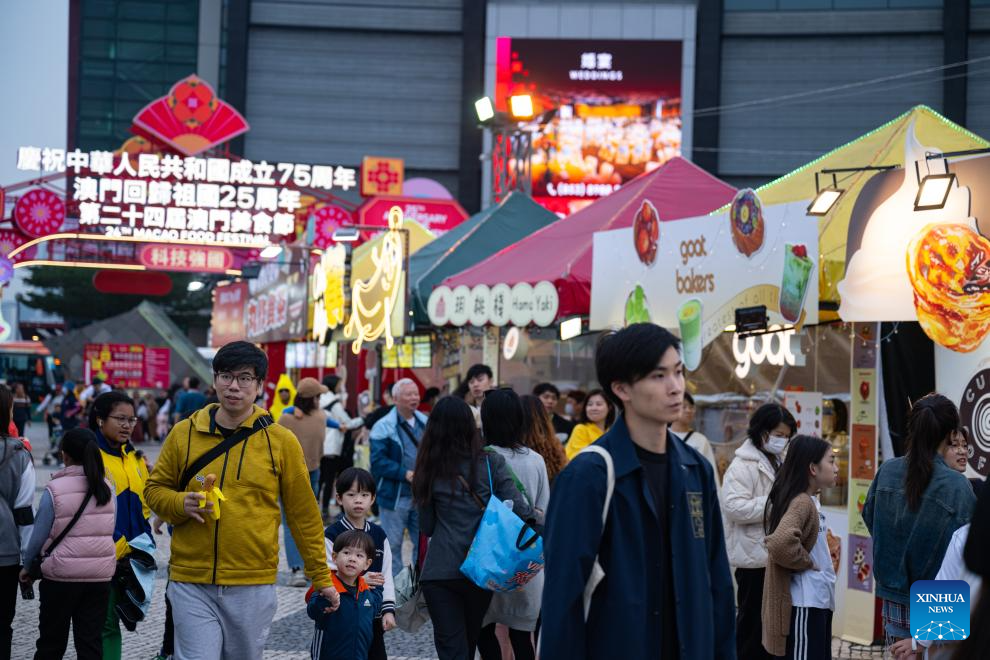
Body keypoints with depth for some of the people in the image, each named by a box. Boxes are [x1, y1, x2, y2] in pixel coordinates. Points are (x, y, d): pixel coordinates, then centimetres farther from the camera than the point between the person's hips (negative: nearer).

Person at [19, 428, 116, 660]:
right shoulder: (107, 488, 0)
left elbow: (39, 536, -7)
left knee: (51, 641, 10)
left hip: (61, 575, -3)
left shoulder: (55, 489, -12)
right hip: (100, 574, 3)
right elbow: (110, 532, 5)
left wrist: (27, 565, 8)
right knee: (91, 641, 7)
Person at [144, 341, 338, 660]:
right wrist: (181, 504, -9)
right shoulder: (183, 433, 4)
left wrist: (321, 577, 7)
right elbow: (155, 488, 13)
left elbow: (304, 514, 5)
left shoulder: (281, 441, 1)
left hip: (253, 586, 0)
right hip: (191, 584, 0)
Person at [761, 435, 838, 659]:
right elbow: (780, 542, -36)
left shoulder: (809, 500, 12)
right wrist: (807, 562, -19)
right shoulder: (801, 503, -18)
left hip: (818, 600, 10)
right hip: (804, 604, -10)